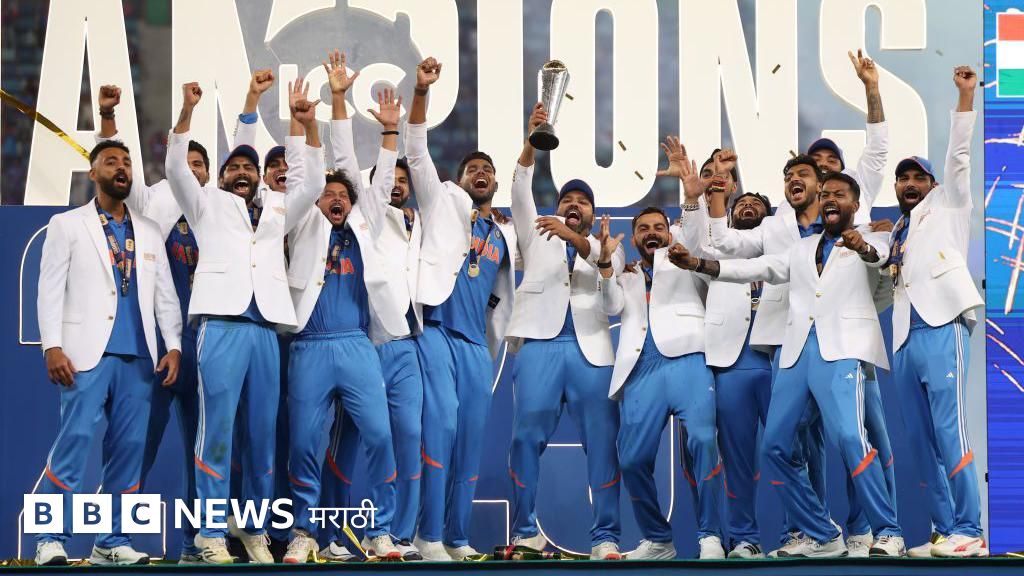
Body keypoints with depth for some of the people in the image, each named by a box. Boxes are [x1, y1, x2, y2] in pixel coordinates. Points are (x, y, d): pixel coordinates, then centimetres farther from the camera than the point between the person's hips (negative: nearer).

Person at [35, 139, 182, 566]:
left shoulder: (149, 232, 19)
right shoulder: (67, 226, 8)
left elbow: (165, 295, 16)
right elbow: (51, 291, 2)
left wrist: (174, 345, 3)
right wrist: (52, 347, -10)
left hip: (139, 357, 4)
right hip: (88, 354, -4)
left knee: (129, 448, 0)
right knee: (75, 440, -12)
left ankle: (113, 541, 5)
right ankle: (52, 539, -9)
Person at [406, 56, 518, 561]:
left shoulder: (505, 236, 22)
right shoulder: (444, 202, 10)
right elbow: (417, 153, -2)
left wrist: (494, 350, 18)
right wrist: (421, 91, -13)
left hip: (476, 344, 5)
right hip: (435, 330, -5)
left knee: (471, 438, 3)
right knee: (441, 424, -20)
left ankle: (458, 537, 11)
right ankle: (429, 536, -19)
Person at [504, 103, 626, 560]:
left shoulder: (605, 247, 22)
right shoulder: (537, 239, 24)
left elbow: (609, 266, -2)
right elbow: (520, 193, 9)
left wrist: (574, 237, -20)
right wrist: (532, 141, -4)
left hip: (591, 349, 0)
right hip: (540, 344, 0)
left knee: (602, 442, -7)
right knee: (527, 437, -9)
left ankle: (605, 536, -6)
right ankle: (526, 531, -5)